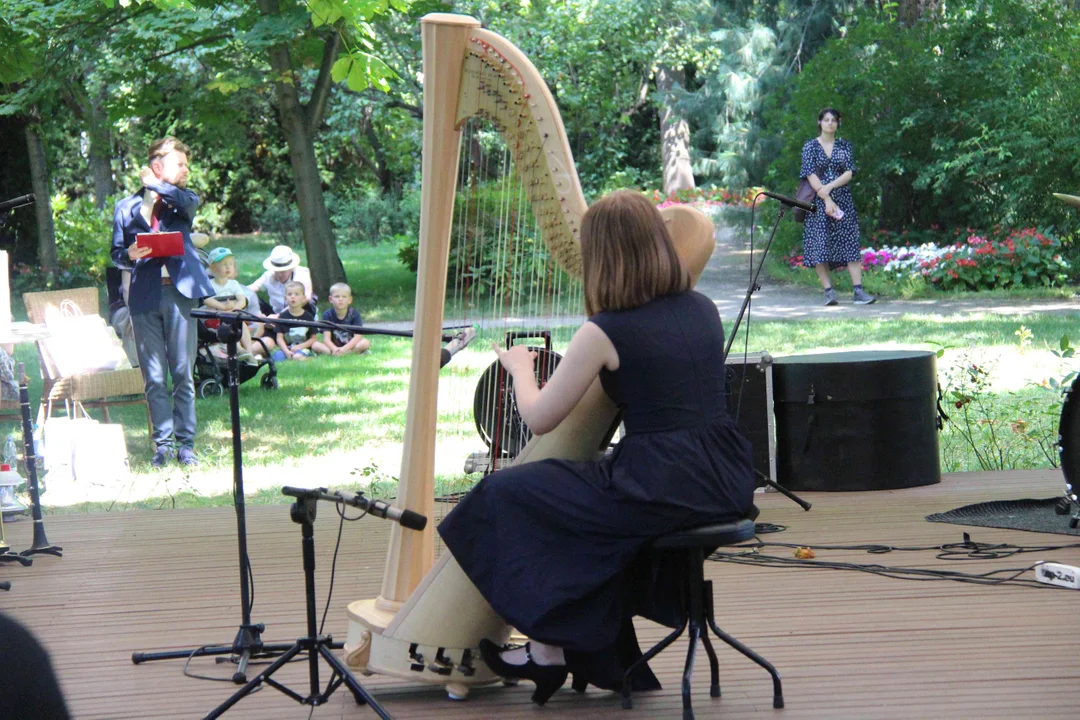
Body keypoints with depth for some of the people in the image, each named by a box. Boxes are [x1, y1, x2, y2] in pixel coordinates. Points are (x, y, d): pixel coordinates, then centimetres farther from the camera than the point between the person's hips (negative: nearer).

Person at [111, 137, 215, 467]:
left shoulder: (184, 200, 15)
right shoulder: (127, 207, 14)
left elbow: (185, 201, -11)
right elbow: (117, 255, 13)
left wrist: (152, 183, 4)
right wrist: (130, 254, -9)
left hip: (178, 291, 0)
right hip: (144, 296, 0)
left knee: (183, 373, -2)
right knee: (154, 378, 0)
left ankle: (185, 443, 3)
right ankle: (162, 443, 6)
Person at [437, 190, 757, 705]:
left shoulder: (604, 333, -11)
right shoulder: (703, 310, 7)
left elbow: (538, 419, -2)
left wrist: (520, 368, 17)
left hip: (659, 488, -7)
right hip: (724, 483, 7)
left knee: (508, 494, 9)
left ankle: (551, 649, 14)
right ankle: (604, 660, 31)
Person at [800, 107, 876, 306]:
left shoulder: (844, 146, 11)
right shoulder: (810, 147, 4)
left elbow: (849, 173, 2)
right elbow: (811, 175, -5)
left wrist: (829, 187, -14)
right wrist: (826, 199, -14)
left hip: (843, 199, 2)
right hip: (818, 201, -2)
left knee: (850, 244, -6)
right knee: (820, 246, -8)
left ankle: (858, 291, -11)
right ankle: (828, 291, -6)